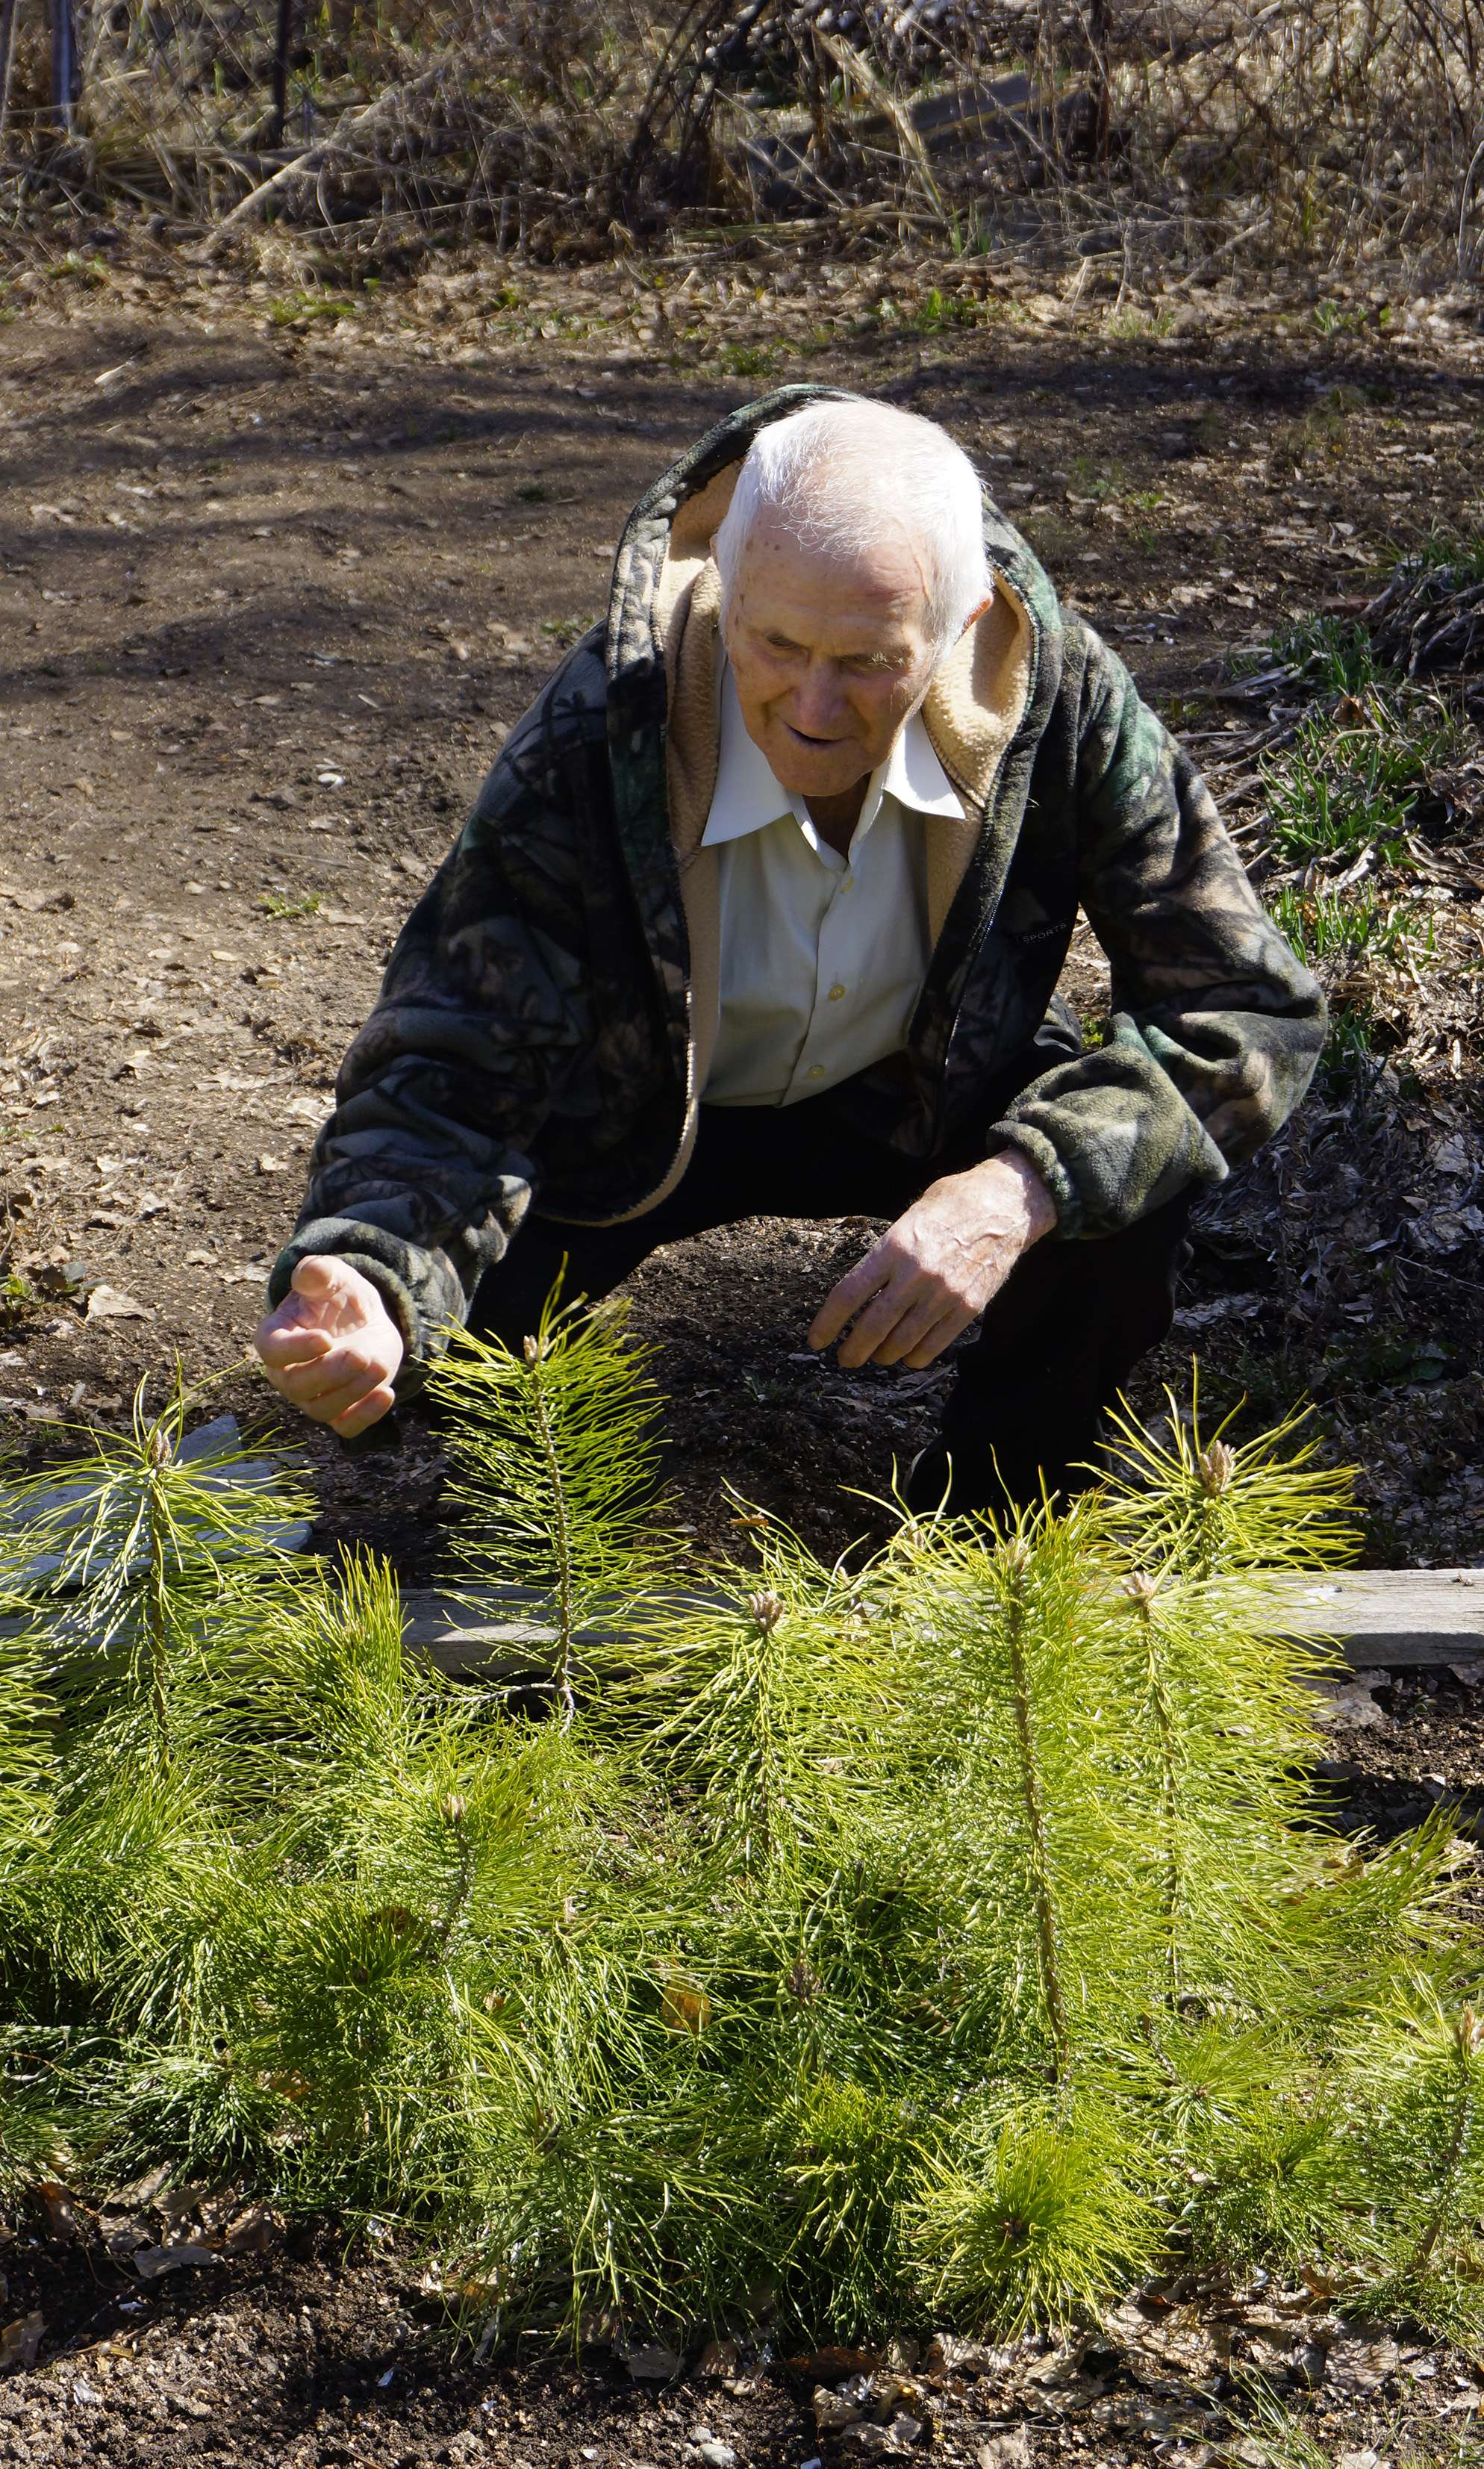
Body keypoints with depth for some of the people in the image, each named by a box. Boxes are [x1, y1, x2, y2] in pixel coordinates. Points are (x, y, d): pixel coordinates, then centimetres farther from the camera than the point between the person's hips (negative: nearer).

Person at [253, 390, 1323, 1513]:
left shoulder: (1059, 695, -29)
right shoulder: (590, 747, -33)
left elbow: (1251, 1006, -25)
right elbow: (450, 1064, -33)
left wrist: (1022, 1186, -42)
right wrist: (364, 1284, -56)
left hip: (913, 1097, 1)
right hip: (633, 1123, -1)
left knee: (1122, 1205, -26)